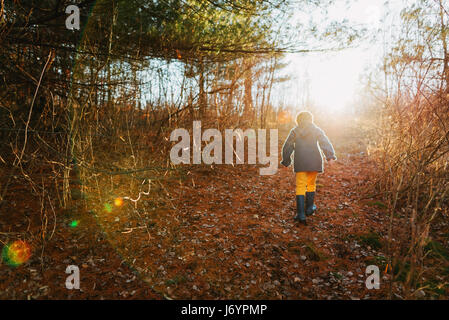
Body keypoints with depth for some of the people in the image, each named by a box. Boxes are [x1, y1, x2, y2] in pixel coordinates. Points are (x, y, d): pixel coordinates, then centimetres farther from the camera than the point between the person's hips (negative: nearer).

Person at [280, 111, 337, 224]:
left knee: (300, 186, -1)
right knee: (311, 184, 18)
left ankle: (301, 214, -9)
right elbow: (325, 143, -6)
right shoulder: (316, 130, 7)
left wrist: (286, 161, 17)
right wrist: (330, 156, -14)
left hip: (300, 162, -1)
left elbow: (287, 147, 8)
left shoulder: (294, 131, 7)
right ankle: (309, 208, 29)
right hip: (314, 161, 1)